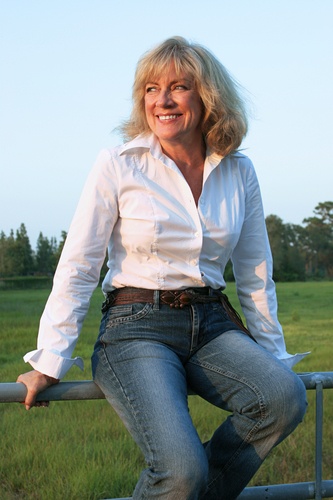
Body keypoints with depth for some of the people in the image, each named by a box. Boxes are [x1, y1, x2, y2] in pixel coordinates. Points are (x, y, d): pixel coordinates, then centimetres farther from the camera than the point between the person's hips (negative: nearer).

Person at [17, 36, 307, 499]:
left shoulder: (238, 172, 6)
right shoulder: (118, 167, -4)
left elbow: (255, 274, 14)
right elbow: (77, 269, -3)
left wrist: (275, 355, 16)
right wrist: (50, 363, -6)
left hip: (212, 326, 4)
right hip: (137, 328, -4)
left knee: (285, 397, -27)